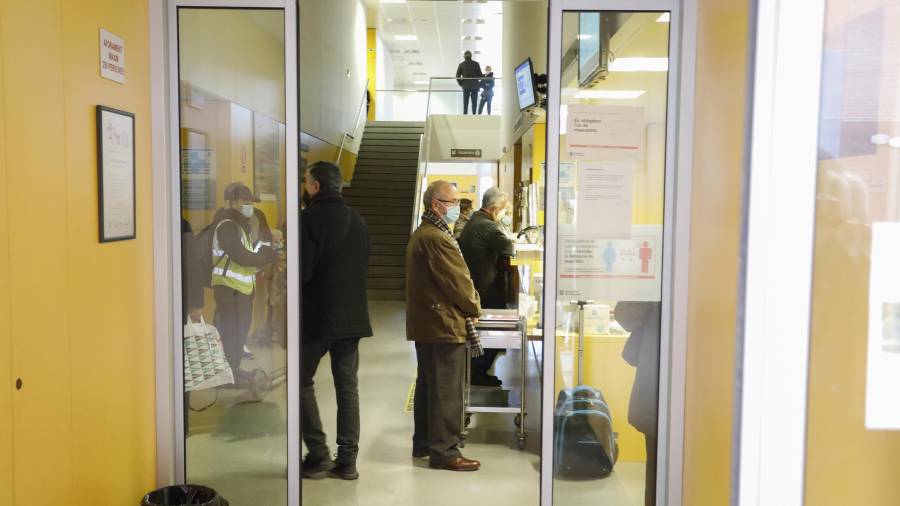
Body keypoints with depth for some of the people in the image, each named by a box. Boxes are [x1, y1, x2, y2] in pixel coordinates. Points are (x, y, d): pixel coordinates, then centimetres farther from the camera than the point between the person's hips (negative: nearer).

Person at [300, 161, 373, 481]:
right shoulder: (357, 220, 8)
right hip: (352, 316, 6)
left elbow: (303, 270, -16)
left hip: (317, 314, -5)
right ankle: (347, 460, 12)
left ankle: (318, 455, 8)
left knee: (302, 382, 10)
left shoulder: (309, 217, -12)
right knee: (348, 386, 9)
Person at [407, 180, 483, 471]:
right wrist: (475, 308, -1)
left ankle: (423, 443, 28)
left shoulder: (421, 234, 15)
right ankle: (444, 451, 6)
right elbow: (458, 281, -18)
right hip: (445, 325, -11)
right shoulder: (437, 239, -20)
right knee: (447, 391, -2)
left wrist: (467, 307, 11)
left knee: (428, 385, 18)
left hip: (424, 323, 11)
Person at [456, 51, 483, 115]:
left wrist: (461, 84, 10)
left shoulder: (461, 64, 0)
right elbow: (480, 75, -3)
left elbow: (457, 76, -1)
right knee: (474, 102, 4)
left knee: (465, 102, 5)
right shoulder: (476, 64, -3)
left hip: (465, 86, 1)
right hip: (474, 86, -1)